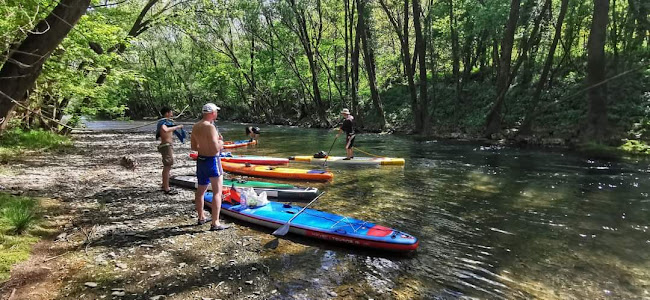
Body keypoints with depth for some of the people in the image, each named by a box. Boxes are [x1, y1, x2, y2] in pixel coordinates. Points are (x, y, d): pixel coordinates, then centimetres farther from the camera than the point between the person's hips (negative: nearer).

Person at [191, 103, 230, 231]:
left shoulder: (195, 127, 5)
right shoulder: (210, 127, -20)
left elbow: (194, 147, 13)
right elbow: (216, 149, -24)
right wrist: (220, 143, -4)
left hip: (200, 160, 9)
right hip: (212, 161, -9)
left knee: (200, 190, 19)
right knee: (217, 192, -4)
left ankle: (201, 217, 34)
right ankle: (215, 223, -4)